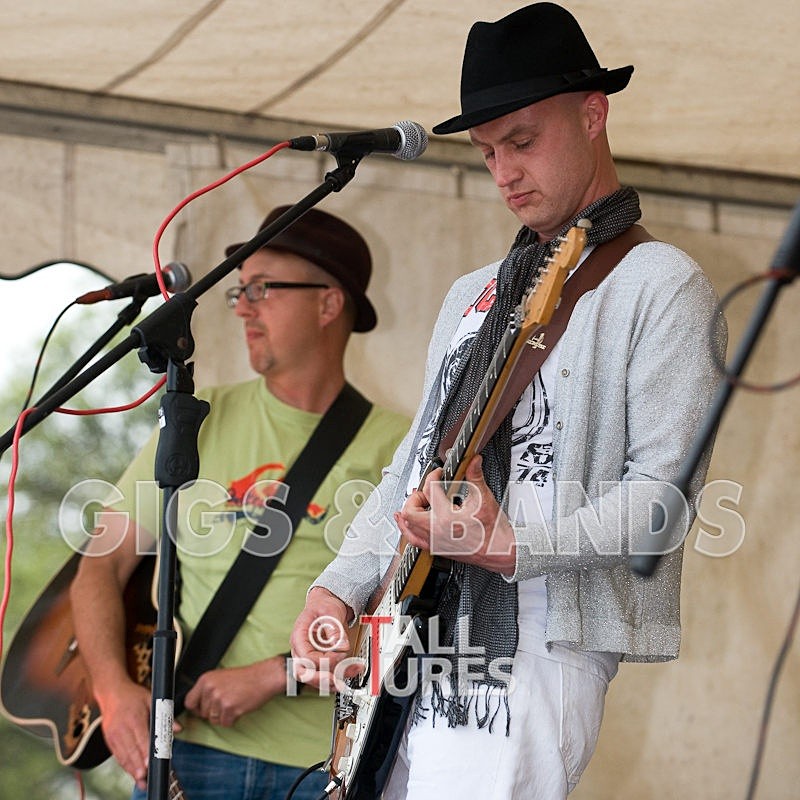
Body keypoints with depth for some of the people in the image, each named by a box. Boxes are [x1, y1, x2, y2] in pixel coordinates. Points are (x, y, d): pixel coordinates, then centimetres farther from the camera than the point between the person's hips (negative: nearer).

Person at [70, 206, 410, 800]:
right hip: (193, 748, 2)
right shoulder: (201, 424, 10)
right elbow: (103, 565, 8)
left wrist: (271, 675, -15)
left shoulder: (392, 445, 1)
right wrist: (115, 690, -8)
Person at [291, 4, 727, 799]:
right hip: (410, 648, 7)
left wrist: (512, 545, -24)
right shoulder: (473, 295, 22)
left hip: (531, 651, -7)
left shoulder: (660, 286, -3)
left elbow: (664, 493, -12)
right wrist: (338, 588, 9)